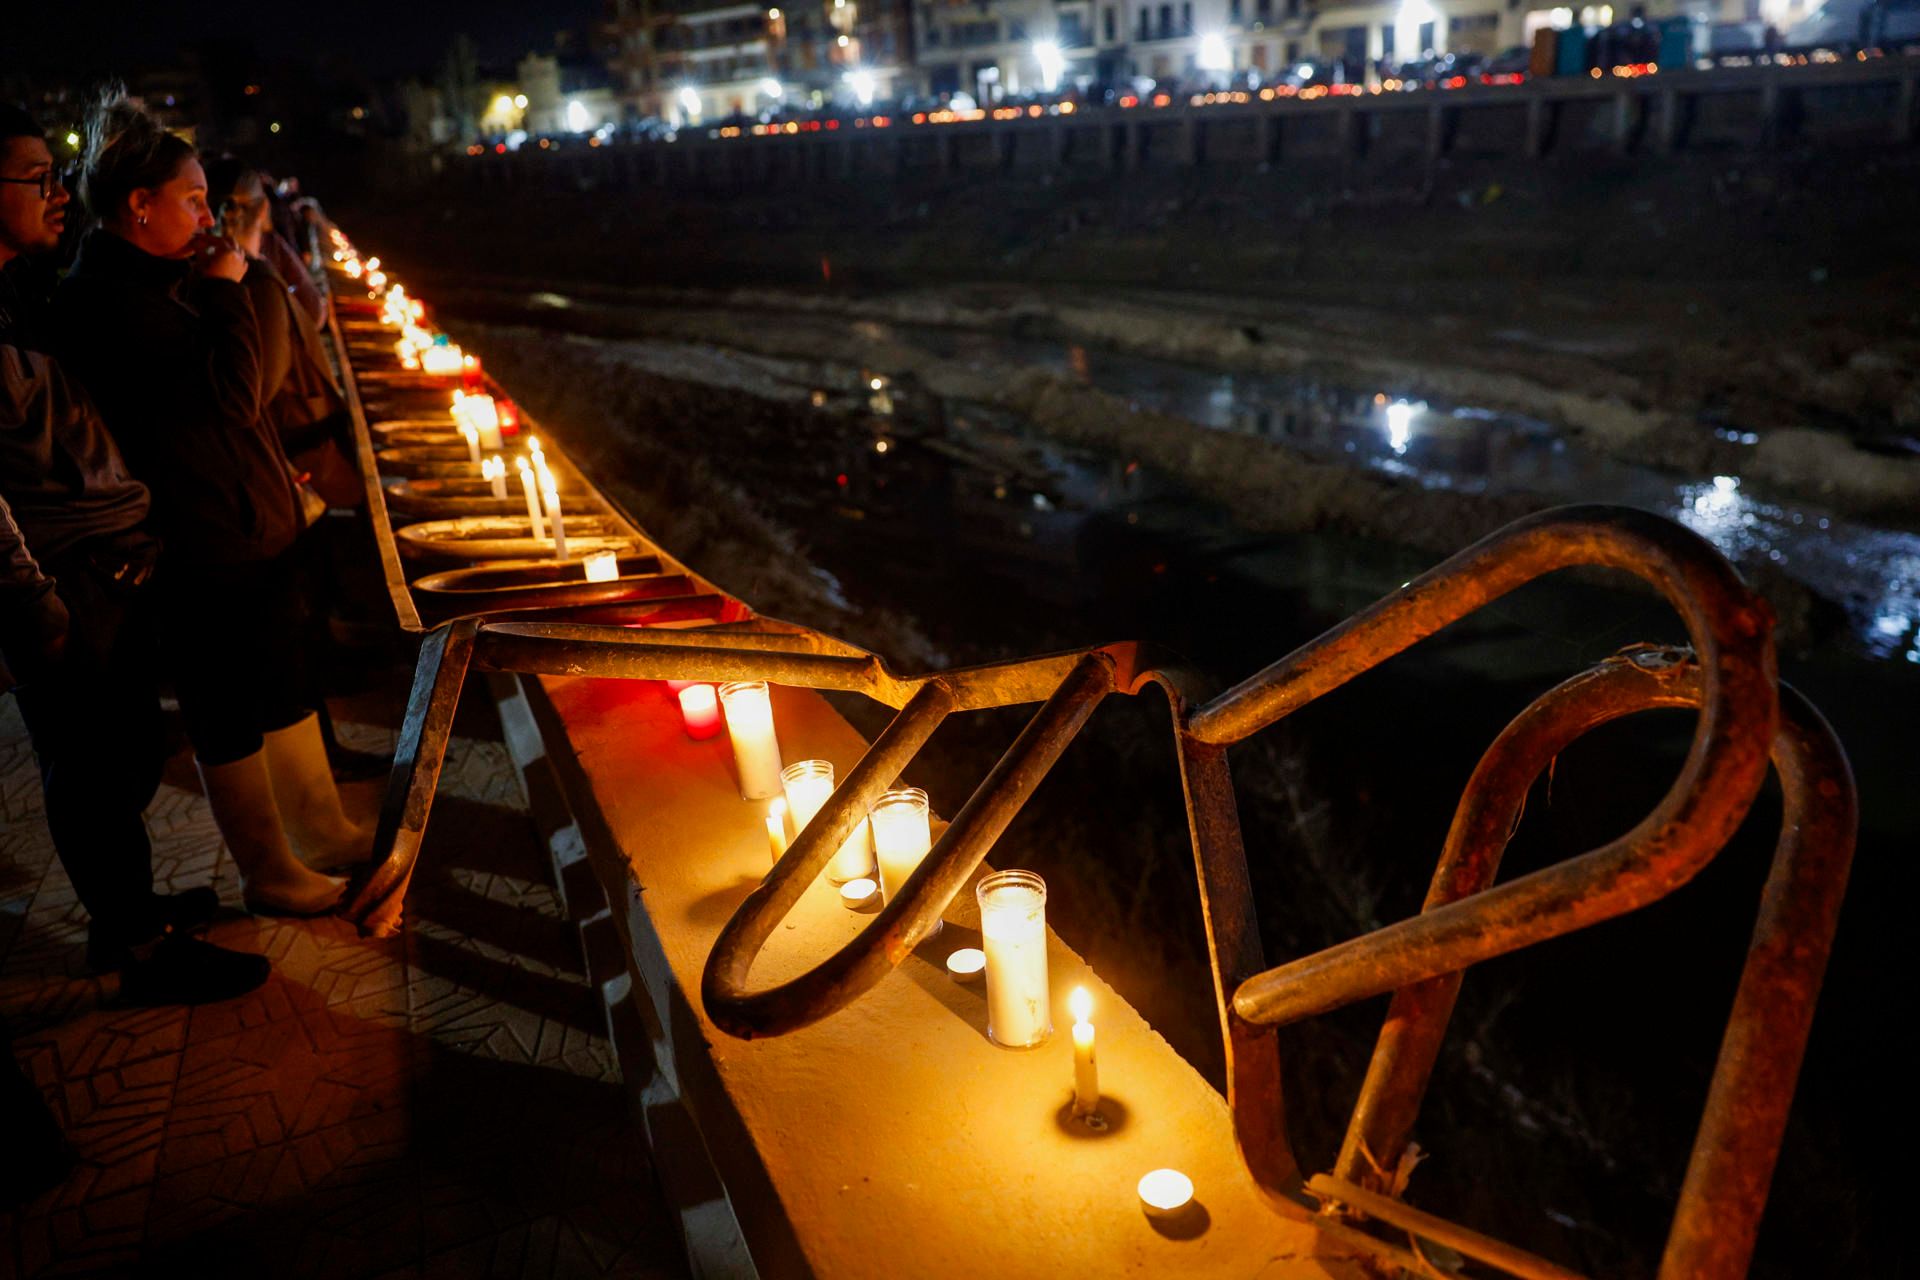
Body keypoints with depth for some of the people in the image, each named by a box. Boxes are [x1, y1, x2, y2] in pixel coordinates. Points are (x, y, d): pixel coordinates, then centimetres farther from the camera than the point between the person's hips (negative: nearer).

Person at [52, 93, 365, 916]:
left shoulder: (164, 280, 11)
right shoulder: (104, 301, -19)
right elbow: (230, 398, -25)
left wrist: (279, 483, 15)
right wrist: (226, 293, -14)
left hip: (256, 530, 10)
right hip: (203, 555, -9)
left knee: (284, 690, 19)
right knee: (228, 721, 6)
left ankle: (320, 831, 35)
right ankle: (267, 873, 22)